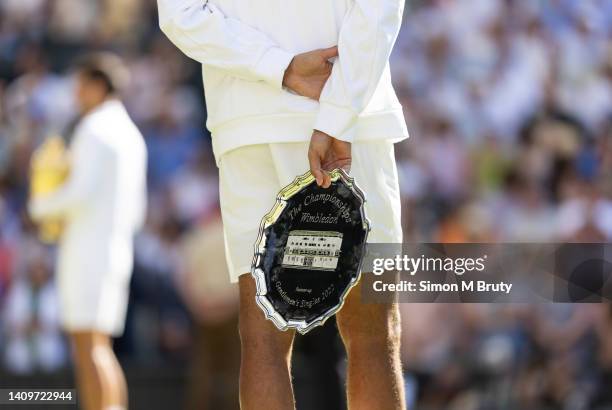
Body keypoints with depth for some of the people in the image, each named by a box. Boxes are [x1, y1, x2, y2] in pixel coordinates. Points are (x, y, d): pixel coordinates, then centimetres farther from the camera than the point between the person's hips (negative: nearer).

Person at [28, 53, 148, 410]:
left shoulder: (95, 129, -9)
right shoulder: (133, 136, 19)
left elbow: (80, 192, -20)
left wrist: (42, 207, -2)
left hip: (87, 250, -9)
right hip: (117, 250, 9)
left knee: (88, 345, -12)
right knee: (99, 347, 11)